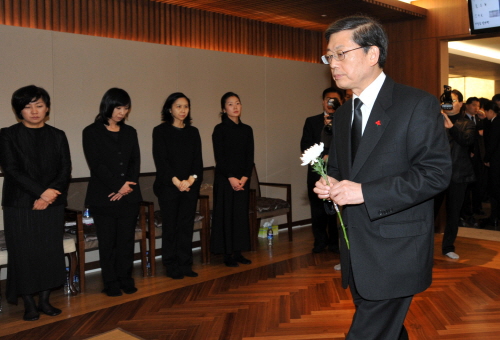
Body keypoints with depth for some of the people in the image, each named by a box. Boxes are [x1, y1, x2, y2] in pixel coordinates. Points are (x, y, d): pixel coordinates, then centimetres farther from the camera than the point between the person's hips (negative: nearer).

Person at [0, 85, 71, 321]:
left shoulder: (57, 136, 10)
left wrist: (50, 195, -12)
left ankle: (44, 300, 17)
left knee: (51, 252, 4)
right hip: (20, 205, -2)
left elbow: (65, 170, 4)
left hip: (53, 204, 3)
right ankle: (29, 304, 14)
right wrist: (41, 192, -16)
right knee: (24, 253, 0)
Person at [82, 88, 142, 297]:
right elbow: (96, 164, -8)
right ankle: (111, 282, 14)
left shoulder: (130, 132, 12)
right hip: (103, 197, -3)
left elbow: (136, 162, 6)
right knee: (107, 241, 3)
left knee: (127, 239, 5)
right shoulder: (92, 132, -1)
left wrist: (127, 187, -8)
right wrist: (118, 185, -13)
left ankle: (126, 278, 18)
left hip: (129, 196, 3)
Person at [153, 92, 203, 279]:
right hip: (168, 187, -4)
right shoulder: (161, 131, -1)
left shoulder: (193, 132, 12)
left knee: (187, 226, 6)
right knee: (170, 227, 2)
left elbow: (198, 159, 6)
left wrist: (191, 179, -10)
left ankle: (185, 264, 15)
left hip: (190, 186, 4)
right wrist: (176, 181, -15)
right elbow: (161, 160, -8)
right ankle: (172, 266, 12)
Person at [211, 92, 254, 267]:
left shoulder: (247, 130, 10)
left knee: (241, 214, 7)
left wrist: (245, 177, -7)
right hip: (225, 179, -4)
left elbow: (250, 156, 6)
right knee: (225, 215, -1)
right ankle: (227, 254, 6)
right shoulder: (220, 129, -3)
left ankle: (238, 252, 16)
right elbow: (219, 157, -9)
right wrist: (231, 178, -15)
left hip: (243, 180, 5)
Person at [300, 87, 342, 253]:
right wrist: (323, 157, -9)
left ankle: (335, 242, 14)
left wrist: (333, 126, -10)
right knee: (317, 209, 4)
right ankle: (320, 241, 19)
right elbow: (305, 146, 3)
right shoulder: (312, 121, 11)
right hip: (317, 171, 1)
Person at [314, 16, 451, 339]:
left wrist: (365, 192, -23)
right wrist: (330, 185, -3)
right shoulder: (342, 114, 12)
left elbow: (436, 172, -17)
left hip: (395, 252, -7)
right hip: (356, 251, 7)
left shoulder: (418, 105, -10)